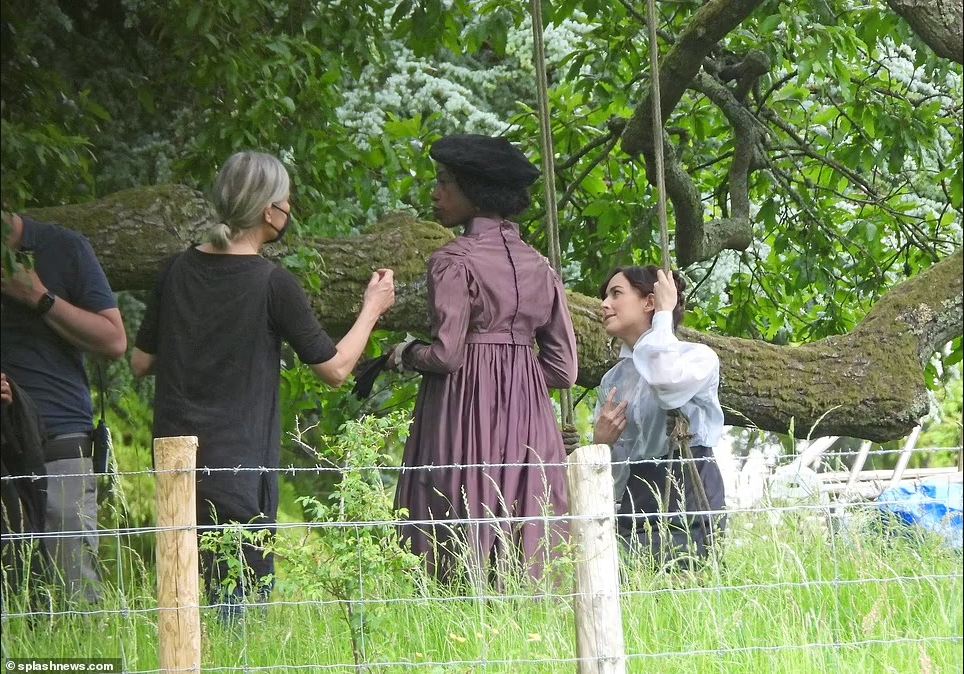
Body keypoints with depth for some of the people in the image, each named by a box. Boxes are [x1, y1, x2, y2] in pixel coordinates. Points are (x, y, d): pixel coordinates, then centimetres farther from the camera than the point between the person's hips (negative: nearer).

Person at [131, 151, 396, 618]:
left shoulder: (178, 272, 6)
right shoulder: (273, 285, -11)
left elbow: (141, 362, 13)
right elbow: (335, 368, -4)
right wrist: (372, 308, 11)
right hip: (239, 466, -6)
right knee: (245, 601, -2)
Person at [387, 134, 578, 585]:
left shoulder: (454, 261, -7)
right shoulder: (539, 266, 12)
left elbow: (446, 354, -15)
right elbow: (562, 368, 9)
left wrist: (405, 356, 5)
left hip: (463, 411, -6)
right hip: (528, 415, 6)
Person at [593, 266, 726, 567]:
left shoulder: (697, 357, 2)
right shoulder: (613, 380, 18)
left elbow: (668, 382, -25)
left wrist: (664, 314, -10)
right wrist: (600, 442, -6)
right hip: (633, 505, 5)